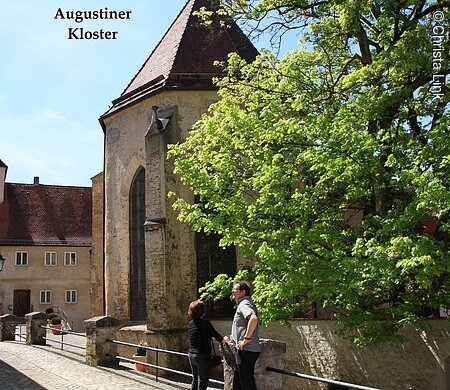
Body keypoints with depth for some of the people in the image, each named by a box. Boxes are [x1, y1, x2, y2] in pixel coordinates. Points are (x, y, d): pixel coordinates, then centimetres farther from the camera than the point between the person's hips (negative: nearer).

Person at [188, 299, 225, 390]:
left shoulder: (191, 323, 8)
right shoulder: (204, 322, -15)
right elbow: (215, 334, -10)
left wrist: (210, 338, 30)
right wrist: (223, 340, 8)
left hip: (191, 354, 7)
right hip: (202, 355, -7)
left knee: (195, 379, 16)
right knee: (203, 381, 0)